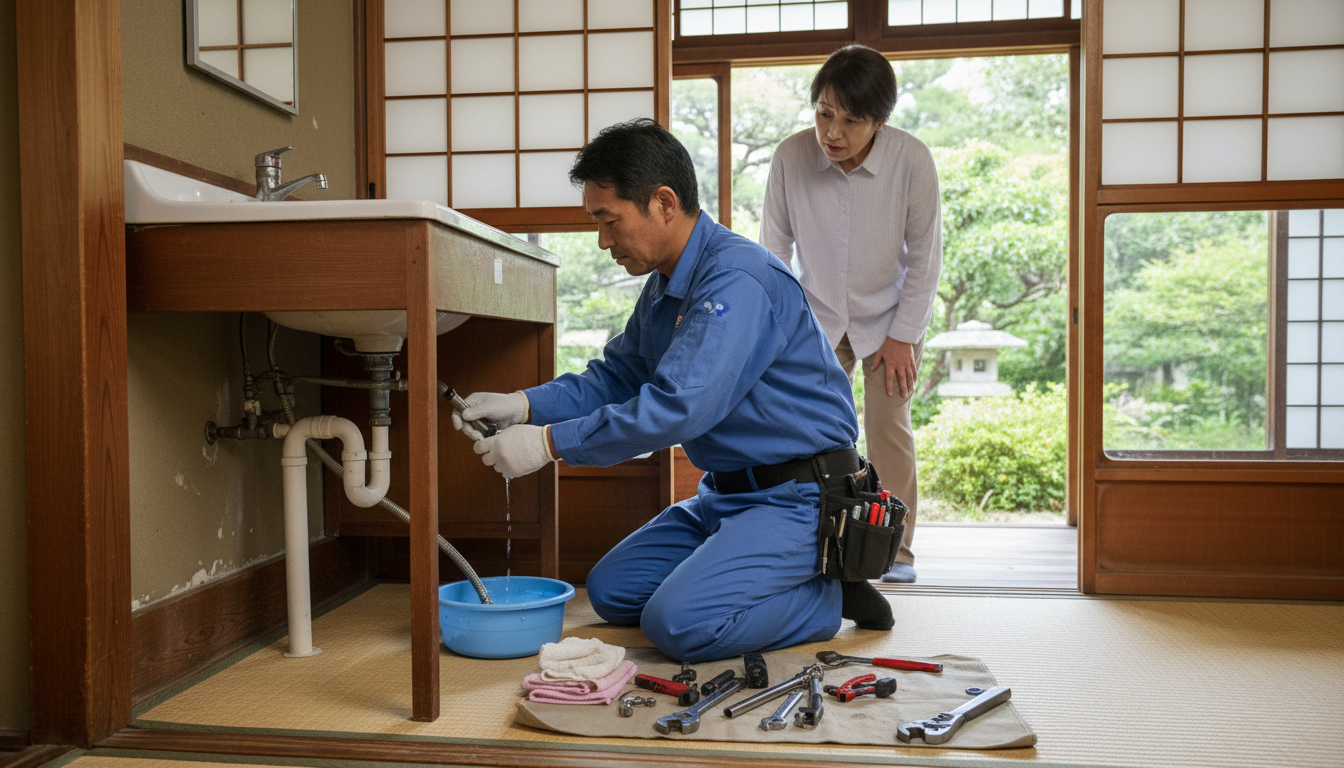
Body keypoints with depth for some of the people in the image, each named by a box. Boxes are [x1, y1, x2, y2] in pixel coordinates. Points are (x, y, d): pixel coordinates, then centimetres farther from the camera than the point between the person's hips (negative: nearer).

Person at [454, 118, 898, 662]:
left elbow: (680, 406, -31)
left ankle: (831, 597, 0)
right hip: (727, 493, 10)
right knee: (611, 591, 9)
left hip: (798, 496, -10)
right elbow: (616, 378, 13)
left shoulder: (738, 279, -23)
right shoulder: (663, 287, 10)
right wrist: (524, 406, -3)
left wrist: (550, 442, -26)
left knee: (679, 622, -23)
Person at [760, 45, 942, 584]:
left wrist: (903, 335, -10)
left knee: (888, 426, -3)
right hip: (817, 316, 2)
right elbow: (775, 247, -7)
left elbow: (925, 255, -12)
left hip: (890, 316, -1)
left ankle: (896, 550, 10)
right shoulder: (790, 156, -21)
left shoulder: (912, 160, -24)